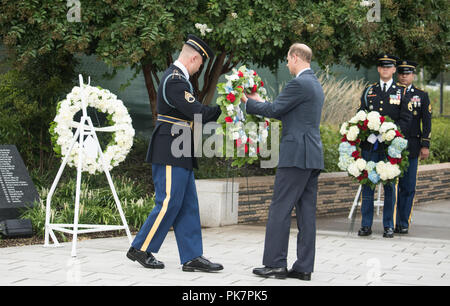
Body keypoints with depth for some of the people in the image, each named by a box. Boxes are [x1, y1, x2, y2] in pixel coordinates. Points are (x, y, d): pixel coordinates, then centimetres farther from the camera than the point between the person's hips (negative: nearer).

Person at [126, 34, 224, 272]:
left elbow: (192, 112, 17)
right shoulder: (174, 80, -15)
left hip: (179, 155, 11)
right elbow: (197, 113, -22)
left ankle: (192, 257, 10)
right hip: (170, 153, -11)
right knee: (169, 203, -6)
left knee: (188, 206, 8)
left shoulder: (177, 78, 18)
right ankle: (141, 249, 6)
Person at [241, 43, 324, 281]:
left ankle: (275, 263, -3)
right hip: (313, 156, 9)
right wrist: (261, 102, 25)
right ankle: (304, 267, 9)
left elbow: (274, 110, -10)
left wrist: (248, 103, 5)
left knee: (280, 209, -5)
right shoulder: (315, 84, 19)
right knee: (306, 211, 7)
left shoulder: (299, 83, -12)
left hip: (297, 154, -9)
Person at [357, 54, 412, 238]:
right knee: (367, 184, 2)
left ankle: (388, 226, 9)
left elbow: (406, 119, 1)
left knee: (389, 186, 2)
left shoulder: (402, 92, 8)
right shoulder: (368, 91, 14)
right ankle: (366, 225, 8)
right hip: (369, 145, 2)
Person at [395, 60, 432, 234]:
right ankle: (393, 223, 4)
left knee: (408, 187, 1)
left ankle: (404, 223, 8)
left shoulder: (421, 96, 10)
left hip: (411, 147, 0)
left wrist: (425, 146, -1)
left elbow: (427, 122, 7)